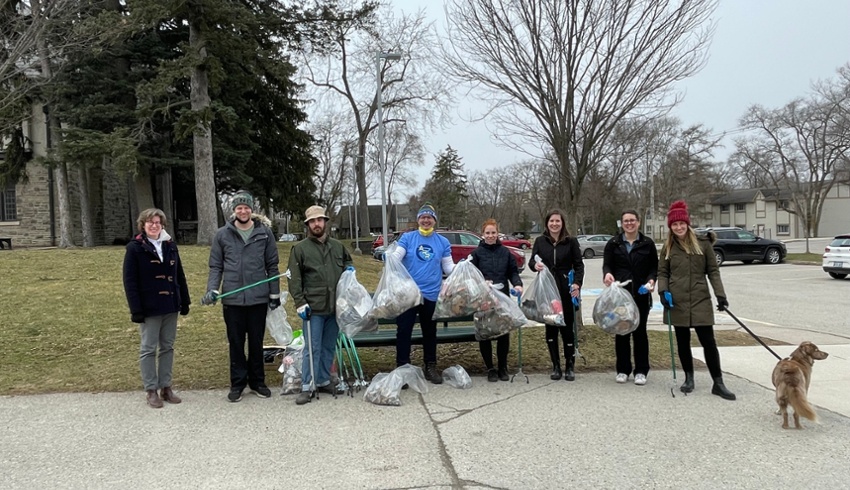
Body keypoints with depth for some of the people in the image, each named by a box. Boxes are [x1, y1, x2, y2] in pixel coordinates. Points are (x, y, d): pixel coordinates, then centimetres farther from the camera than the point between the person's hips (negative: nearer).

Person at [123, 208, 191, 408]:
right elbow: (130, 281, -9)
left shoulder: (170, 245, 9)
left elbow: (179, 275, 12)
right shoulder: (135, 248, -6)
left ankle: (166, 387, 20)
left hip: (170, 306, 5)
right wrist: (136, 309, -15)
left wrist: (184, 301, 8)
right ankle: (151, 390, 13)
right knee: (149, 349, 4)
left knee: (168, 347, 10)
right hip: (149, 307, -5)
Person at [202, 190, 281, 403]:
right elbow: (216, 266, 5)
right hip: (232, 298, 0)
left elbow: (272, 266, 5)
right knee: (236, 343, 9)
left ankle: (257, 381, 25)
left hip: (258, 297, 0)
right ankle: (237, 383, 22)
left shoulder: (264, 232, 1)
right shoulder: (222, 234, 2)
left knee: (256, 342, 11)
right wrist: (212, 290, -8)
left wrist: (275, 293, 4)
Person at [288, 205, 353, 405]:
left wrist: (350, 268, 6)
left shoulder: (337, 246, 12)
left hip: (335, 307, 5)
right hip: (313, 308, -4)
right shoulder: (300, 248, -1)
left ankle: (324, 381, 26)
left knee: (329, 347, 13)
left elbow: (348, 261, 30)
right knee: (312, 348, -3)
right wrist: (300, 302, -11)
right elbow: (294, 279, -4)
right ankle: (306, 387, 6)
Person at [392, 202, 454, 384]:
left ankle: (430, 367, 26)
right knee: (404, 330, -1)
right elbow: (396, 257, -11)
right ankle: (402, 367, 9)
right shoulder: (407, 238, 1)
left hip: (431, 295, 2)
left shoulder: (443, 242, 7)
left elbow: (448, 267, 7)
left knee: (430, 332, 14)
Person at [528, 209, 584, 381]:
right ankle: (556, 366, 16)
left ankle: (570, 367, 13)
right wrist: (535, 265, -20)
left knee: (567, 328, 2)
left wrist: (577, 283, -13)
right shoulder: (540, 241, 6)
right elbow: (532, 261, 4)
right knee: (550, 328, 6)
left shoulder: (571, 242, 1)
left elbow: (579, 265, 2)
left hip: (566, 291, -2)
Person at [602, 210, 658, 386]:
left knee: (640, 331, 5)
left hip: (641, 294, 0)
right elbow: (607, 264, 3)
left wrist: (651, 279, -12)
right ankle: (623, 370, 16)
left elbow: (654, 267, 7)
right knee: (621, 332, 5)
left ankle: (641, 371, 14)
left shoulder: (647, 243, 5)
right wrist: (607, 273, -20)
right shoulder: (613, 244, 5)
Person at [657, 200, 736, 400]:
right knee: (683, 342, 11)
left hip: (701, 301, -2)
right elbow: (662, 272, 9)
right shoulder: (668, 246, 5)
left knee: (708, 341, -2)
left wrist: (720, 294, -7)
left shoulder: (703, 243, 0)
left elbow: (713, 271, 2)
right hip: (677, 301, 2)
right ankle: (689, 378, 25)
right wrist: (663, 291, -8)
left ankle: (718, 383, 5)